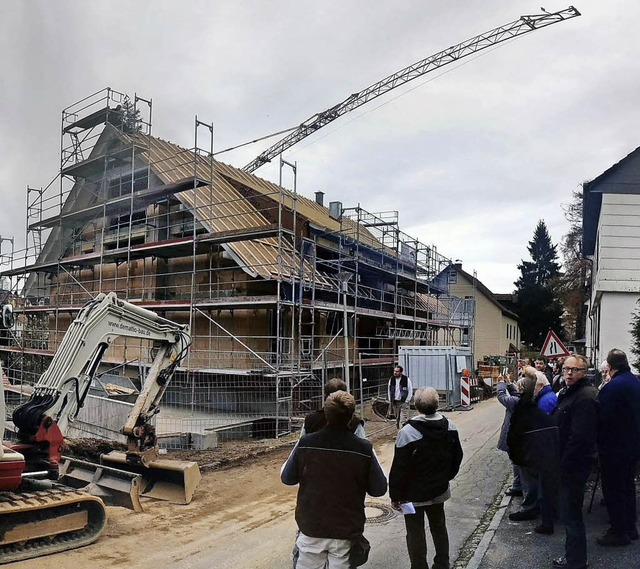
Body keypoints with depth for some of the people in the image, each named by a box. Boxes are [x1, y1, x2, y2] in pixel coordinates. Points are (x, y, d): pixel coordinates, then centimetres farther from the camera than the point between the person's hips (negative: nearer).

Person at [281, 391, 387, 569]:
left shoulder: (305, 443, -12)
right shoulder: (364, 448, -15)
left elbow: (287, 478, 1)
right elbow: (379, 489, -5)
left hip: (311, 527, 1)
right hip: (347, 531, -1)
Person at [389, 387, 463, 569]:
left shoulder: (408, 432, -27)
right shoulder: (449, 427, -7)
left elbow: (399, 468, -21)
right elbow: (457, 457, 8)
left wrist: (395, 495, -9)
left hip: (414, 494, -6)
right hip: (439, 490, 6)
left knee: (416, 533, 9)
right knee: (439, 527, 23)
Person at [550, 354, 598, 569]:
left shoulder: (585, 397, -22)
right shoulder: (567, 393, 11)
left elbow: (579, 437, -26)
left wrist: (563, 464, -20)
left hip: (574, 466, -10)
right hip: (566, 464, 10)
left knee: (571, 514, 2)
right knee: (569, 513, 21)